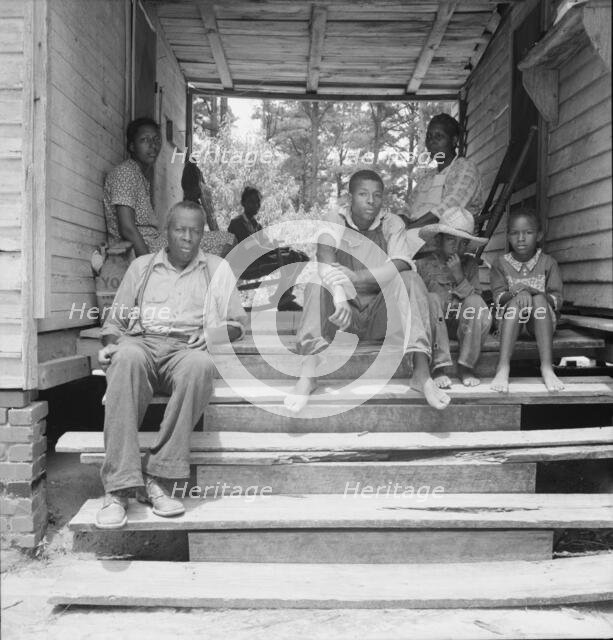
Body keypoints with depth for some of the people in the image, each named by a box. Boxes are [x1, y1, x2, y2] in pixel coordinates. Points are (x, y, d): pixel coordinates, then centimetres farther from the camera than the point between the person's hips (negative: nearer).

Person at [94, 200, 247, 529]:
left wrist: (211, 334, -3)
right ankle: (118, 488, -39)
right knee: (127, 360, -38)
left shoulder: (218, 269, 22)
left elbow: (236, 323, 19)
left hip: (187, 348, -1)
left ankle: (155, 478, -34)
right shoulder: (141, 266, 24)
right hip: (141, 342, 1)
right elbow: (115, 319, 22)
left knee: (200, 366, -39)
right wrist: (110, 344, -1)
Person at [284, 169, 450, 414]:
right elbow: (325, 262, -24)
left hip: (381, 317, 1)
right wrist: (339, 295, -44)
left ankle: (421, 372, -34)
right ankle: (308, 373, -37)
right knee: (317, 282, -27)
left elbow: (400, 266, -20)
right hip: (344, 310, -1)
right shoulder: (335, 220, -3)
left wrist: (352, 277, -33)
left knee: (410, 279, -24)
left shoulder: (392, 223, -1)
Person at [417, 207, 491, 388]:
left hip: (462, 325, 2)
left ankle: (466, 365, -22)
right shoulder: (424, 264, 2)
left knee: (476, 303, -28)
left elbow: (475, 298, -4)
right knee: (431, 299, -32)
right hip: (435, 325, -1)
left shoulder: (470, 264, 7)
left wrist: (459, 276, -17)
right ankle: (439, 366, -34)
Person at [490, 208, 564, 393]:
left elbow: (557, 299, -4)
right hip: (509, 320, 0)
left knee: (539, 299, -31)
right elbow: (497, 296, -4)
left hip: (541, 321, 0)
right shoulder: (501, 263, 6)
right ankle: (503, 367, -44)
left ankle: (547, 367, -39)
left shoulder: (548, 263, 3)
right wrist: (517, 293, -24)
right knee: (516, 301, -31)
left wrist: (532, 292, -22)